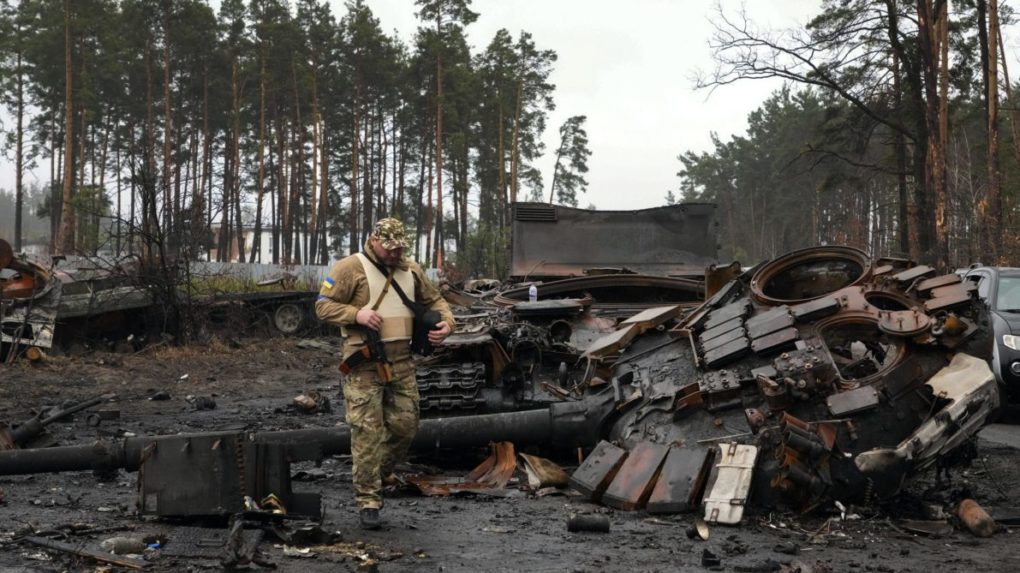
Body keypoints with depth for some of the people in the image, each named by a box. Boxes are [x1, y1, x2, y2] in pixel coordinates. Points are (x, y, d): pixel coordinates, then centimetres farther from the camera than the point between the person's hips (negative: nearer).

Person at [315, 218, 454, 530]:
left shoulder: (410, 270, 14)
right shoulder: (350, 268, -5)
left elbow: (433, 300, 25)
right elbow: (323, 306, -6)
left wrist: (446, 322, 5)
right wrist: (356, 314, -21)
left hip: (401, 363, 6)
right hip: (364, 365, -6)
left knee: (405, 426, 6)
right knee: (367, 432, -6)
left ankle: (378, 474, 29)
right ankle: (368, 500, 0)